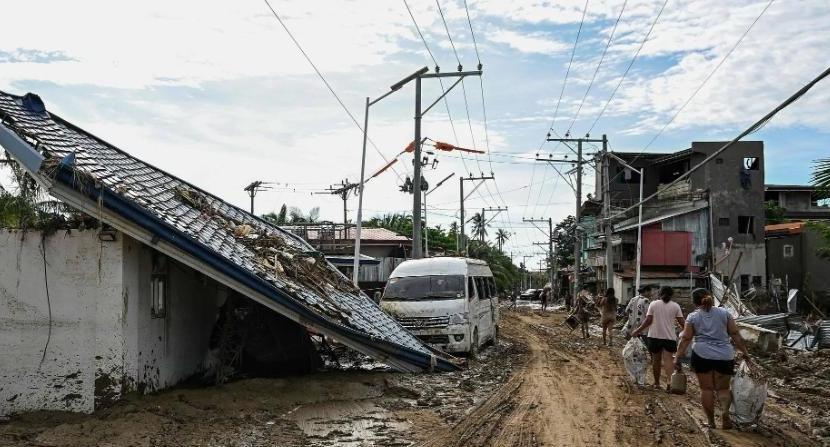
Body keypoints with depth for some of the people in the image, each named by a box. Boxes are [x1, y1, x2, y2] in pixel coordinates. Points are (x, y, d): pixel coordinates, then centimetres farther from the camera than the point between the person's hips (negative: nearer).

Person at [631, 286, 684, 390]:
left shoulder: (653, 304, -1)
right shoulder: (675, 306, 0)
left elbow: (648, 321, -5)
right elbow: (681, 322, -1)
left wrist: (637, 331, 4)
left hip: (655, 336, 1)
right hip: (669, 337, -1)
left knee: (656, 360, 12)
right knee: (668, 359, -6)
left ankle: (657, 383, 22)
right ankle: (669, 381, -26)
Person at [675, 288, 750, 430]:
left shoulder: (692, 317, 4)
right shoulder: (724, 313, 8)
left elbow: (685, 339, -1)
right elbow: (735, 334, 6)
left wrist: (678, 357, 2)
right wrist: (744, 352, 12)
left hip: (702, 355, -1)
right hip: (725, 356, 1)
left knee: (706, 389, 6)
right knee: (723, 388, 12)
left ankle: (711, 422, 8)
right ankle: (725, 411, -14)